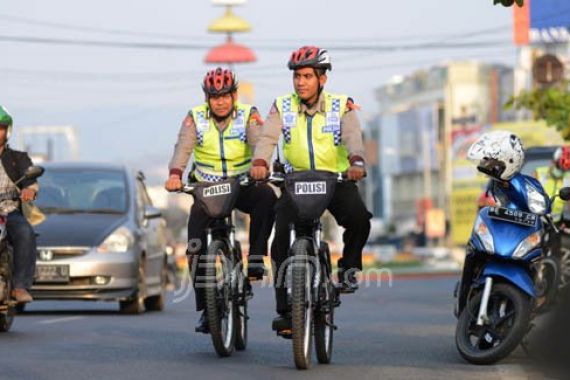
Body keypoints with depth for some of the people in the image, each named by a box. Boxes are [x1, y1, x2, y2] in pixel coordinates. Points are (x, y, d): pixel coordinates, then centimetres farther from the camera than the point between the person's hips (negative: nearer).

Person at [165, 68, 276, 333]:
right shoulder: (195, 118, -6)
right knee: (196, 247, -11)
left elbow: (260, 142, -24)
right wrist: (175, 174, -42)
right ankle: (205, 309, -2)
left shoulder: (248, 115, -7)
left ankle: (256, 257, -22)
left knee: (266, 197, -34)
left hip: (242, 185, -1)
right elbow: (183, 148, -21)